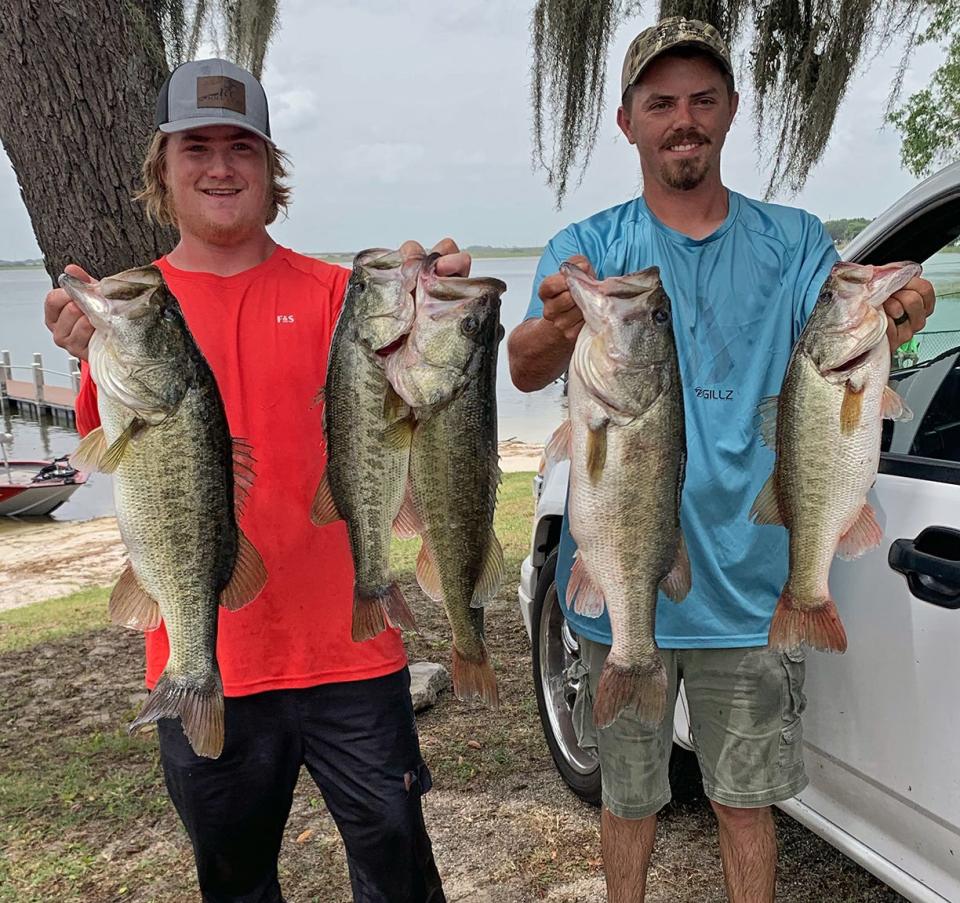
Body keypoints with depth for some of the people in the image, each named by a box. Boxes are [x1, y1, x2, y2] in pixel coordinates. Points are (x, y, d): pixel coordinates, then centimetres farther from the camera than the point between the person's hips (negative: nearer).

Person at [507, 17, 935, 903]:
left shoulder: (793, 242, 4)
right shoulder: (588, 248, -1)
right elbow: (525, 371, -17)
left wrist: (885, 327, -33)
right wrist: (559, 328, -41)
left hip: (748, 583, 1)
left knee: (746, 800, 15)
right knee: (630, 796, 17)